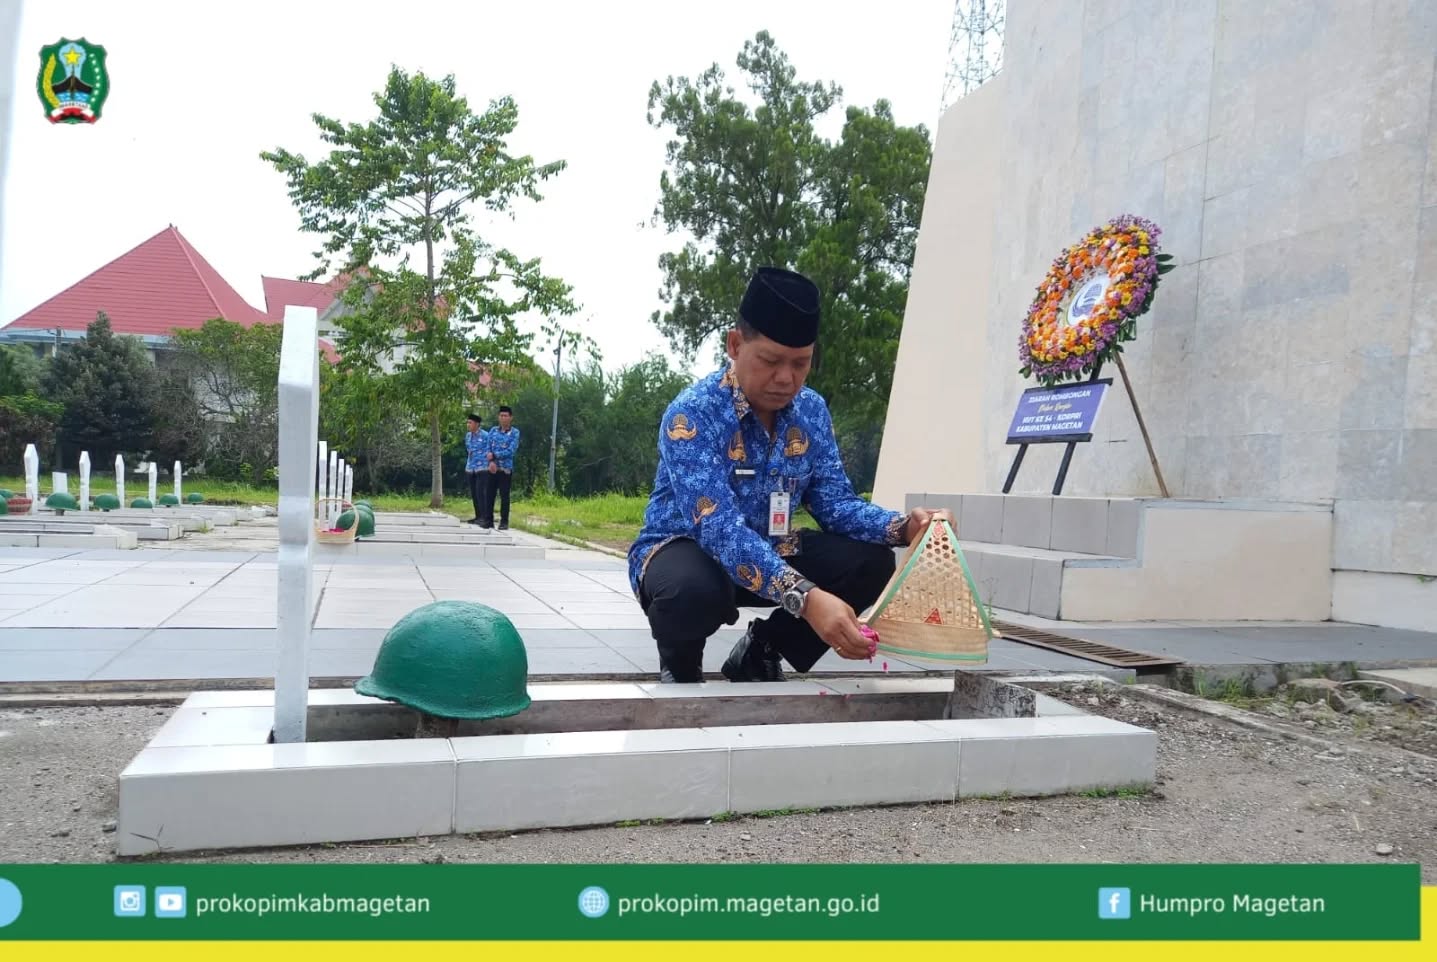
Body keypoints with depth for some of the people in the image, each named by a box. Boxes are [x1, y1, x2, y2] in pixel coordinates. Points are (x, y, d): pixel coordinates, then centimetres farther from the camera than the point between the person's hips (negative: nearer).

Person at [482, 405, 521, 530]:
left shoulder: (515, 433, -2)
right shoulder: (493, 430, 9)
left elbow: (510, 451, -12)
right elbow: (488, 448, 4)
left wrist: (494, 455, -11)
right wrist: (491, 462, -13)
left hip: (506, 469, -3)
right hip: (492, 468, 4)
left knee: (504, 496, 0)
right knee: (489, 495, 5)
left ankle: (504, 522, 6)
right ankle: (488, 520, 12)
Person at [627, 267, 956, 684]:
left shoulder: (811, 411, -5)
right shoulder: (692, 413, -26)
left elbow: (835, 503, -6)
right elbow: (719, 528, -37)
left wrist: (903, 526, -27)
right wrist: (805, 597, -51)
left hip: (766, 553, 6)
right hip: (682, 550, -5)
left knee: (870, 561, -14)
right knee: (696, 588, -40)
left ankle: (759, 653, 8)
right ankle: (679, 667, -2)